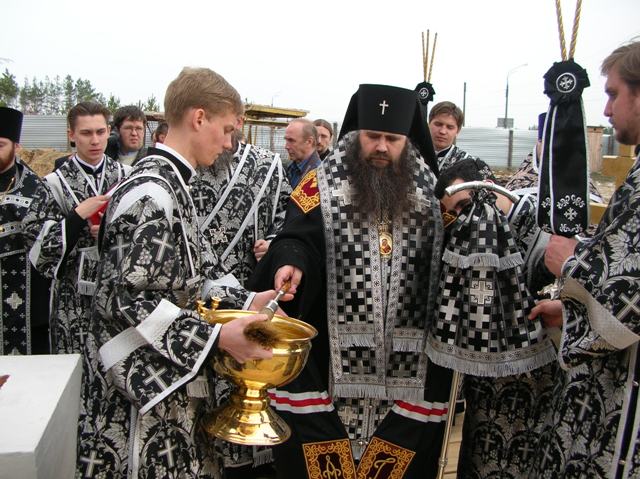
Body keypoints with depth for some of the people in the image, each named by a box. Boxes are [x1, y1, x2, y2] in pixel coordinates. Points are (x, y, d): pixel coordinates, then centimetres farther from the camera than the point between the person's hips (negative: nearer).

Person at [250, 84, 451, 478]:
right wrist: (291, 263, -27)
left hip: (406, 353, 3)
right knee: (316, 445, 6)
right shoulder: (322, 183, 0)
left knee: (407, 446, 14)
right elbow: (296, 239, -8)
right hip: (331, 349, -2)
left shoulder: (430, 191, 9)